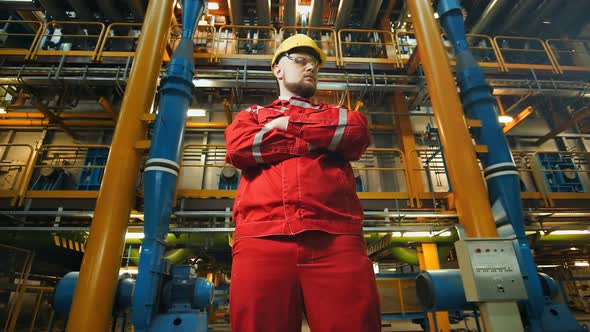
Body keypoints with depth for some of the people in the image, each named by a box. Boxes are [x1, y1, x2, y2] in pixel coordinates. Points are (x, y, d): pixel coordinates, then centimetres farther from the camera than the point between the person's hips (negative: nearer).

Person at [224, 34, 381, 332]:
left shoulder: (335, 114, 28)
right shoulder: (252, 114, 26)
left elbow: (358, 132, 4)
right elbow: (236, 147, 2)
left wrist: (287, 124, 6)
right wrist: (317, 141, 4)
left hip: (337, 239, 1)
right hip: (261, 239, 0)